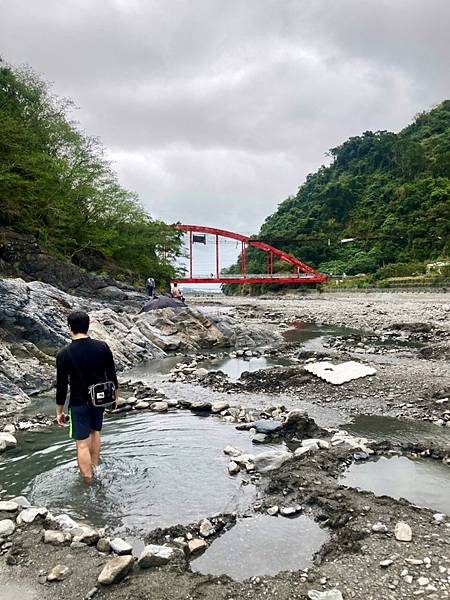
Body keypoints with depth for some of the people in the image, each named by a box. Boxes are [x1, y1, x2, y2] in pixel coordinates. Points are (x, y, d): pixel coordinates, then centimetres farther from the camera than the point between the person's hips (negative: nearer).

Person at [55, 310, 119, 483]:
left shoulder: (64, 354, -18)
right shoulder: (102, 347, -11)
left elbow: (62, 387, -13)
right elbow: (112, 376, -2)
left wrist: (59, 411, 0)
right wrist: (115, 395, 15)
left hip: (79, 404, -4)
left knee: (82, 444, 6)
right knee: (95, 432, 26)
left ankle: (88, 481, 13)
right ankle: (94, 468, 42)